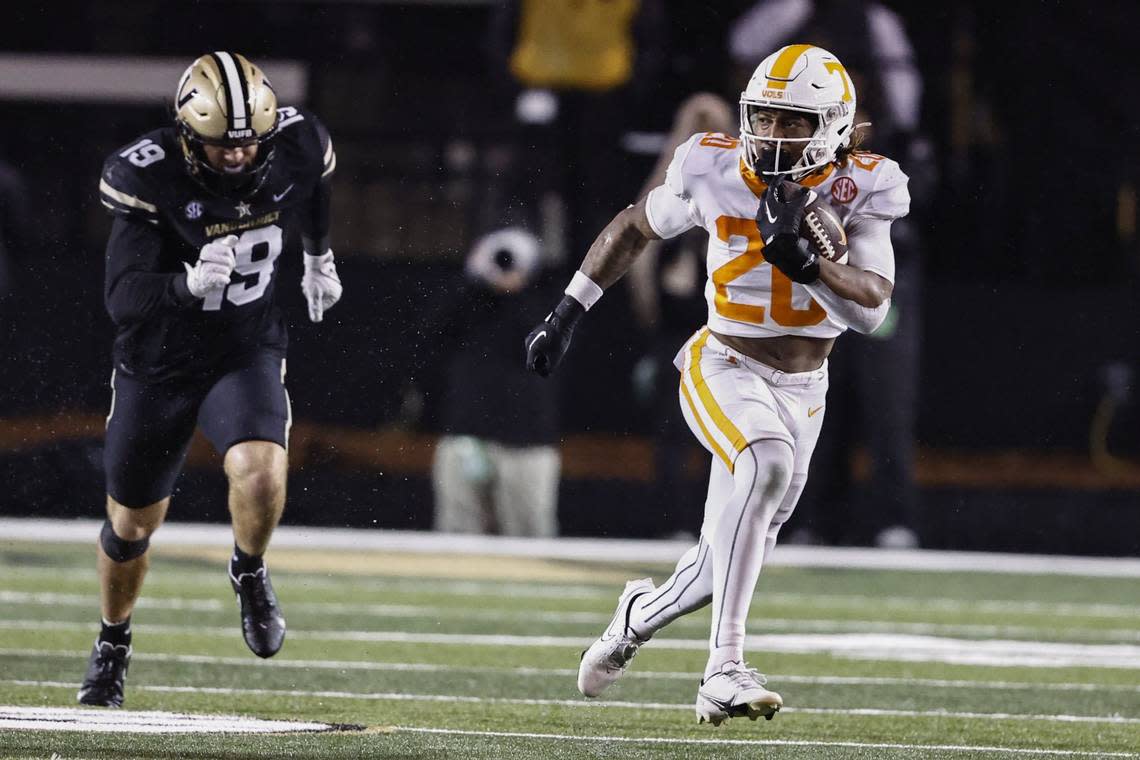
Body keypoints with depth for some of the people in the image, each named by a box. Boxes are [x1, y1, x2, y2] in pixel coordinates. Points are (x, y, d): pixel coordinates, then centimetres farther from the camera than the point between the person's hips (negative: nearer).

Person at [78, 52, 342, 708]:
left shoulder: (296, 148, -15)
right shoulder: (148, 177, -26)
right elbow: (123, 298, -30)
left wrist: (319, 258, 25)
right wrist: (190, 283, -48)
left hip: (248, 355, 1)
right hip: (158, 363, -1)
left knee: (260, 473, -28)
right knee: (133, 523, 13)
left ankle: (251, 573, 5)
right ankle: (114, 642, 41)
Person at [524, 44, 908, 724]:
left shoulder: (859, 193, -12)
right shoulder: (715, 173, -11)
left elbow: (872, 308, -23)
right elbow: (635, 228, 7)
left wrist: (798, 257, -37)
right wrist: (567, 313, 8)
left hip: (802, 391, 3)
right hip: (723, 370, -3)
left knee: (731, 560, 12)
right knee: (766, 464, -35)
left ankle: (642, 614, 47)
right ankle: (726, 670, -41)